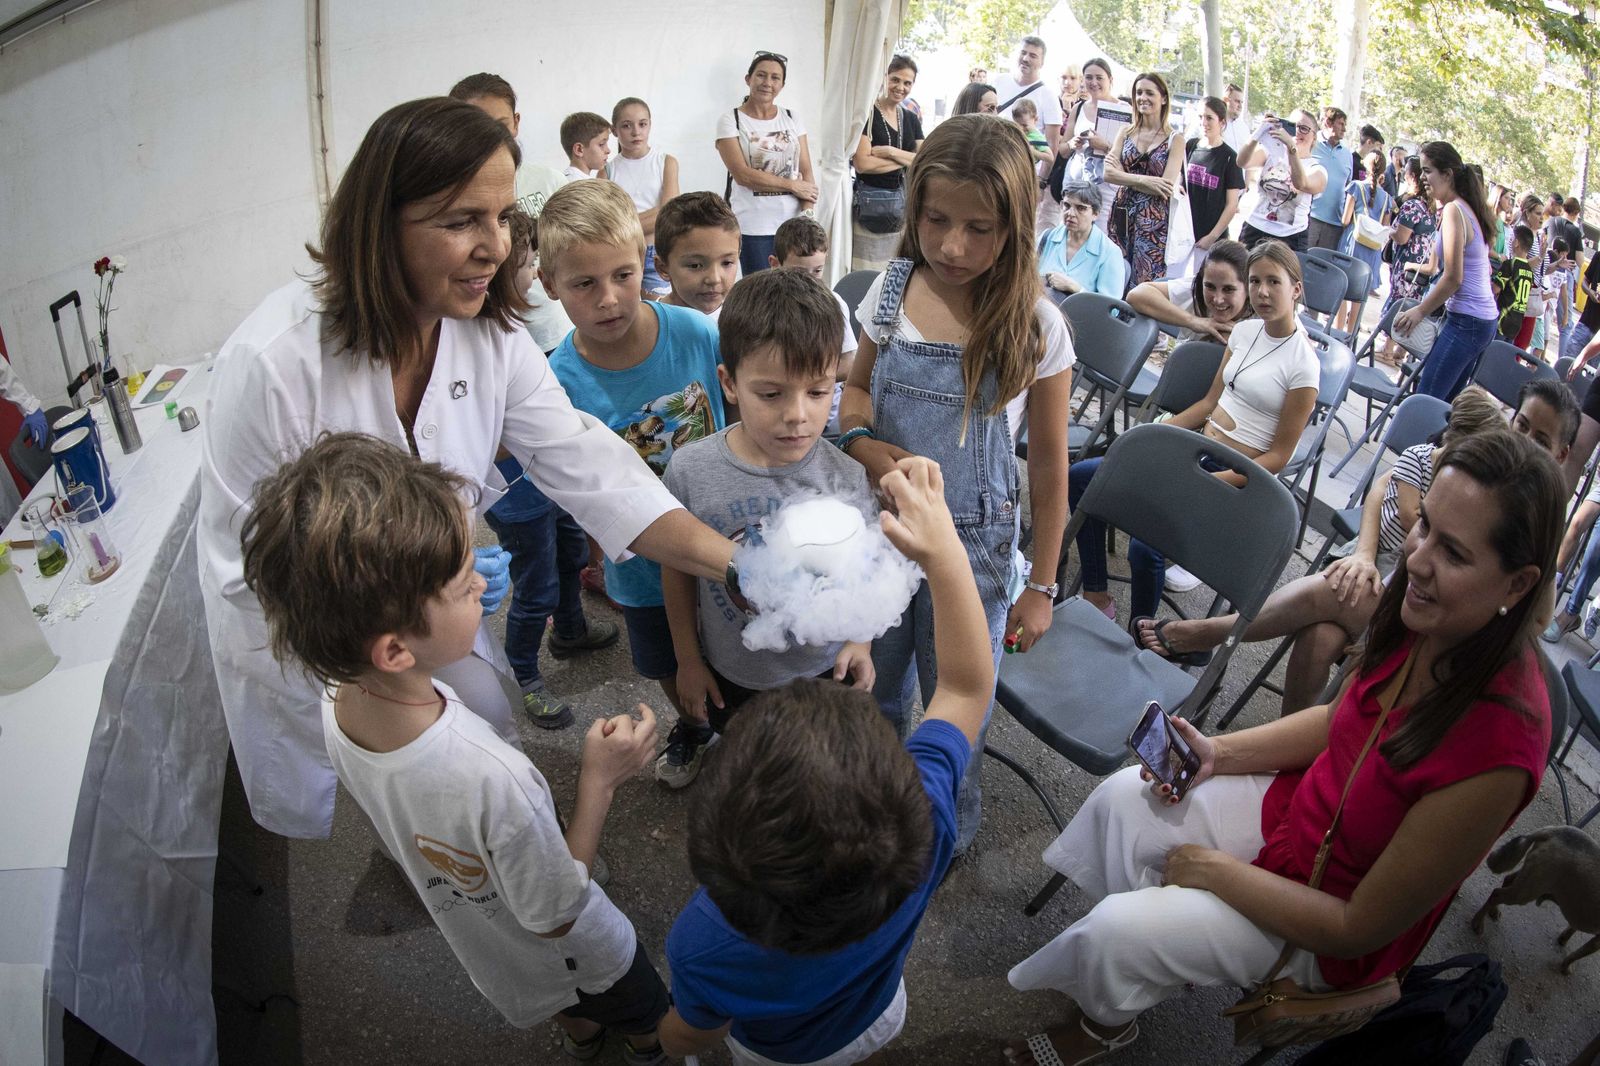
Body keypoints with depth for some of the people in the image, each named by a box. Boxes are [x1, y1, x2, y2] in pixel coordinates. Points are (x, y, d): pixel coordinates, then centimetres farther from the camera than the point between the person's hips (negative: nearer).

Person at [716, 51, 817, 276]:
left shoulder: (791, 119, 11)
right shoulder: (730, 121, 0)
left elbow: (807, 173, 6)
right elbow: (742, 175, -10)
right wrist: (793, 185, -8)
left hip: (793, 223, 3)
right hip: (753, 227, -3)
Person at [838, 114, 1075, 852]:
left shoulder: (1036, 327, -15)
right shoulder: (892, 290, -6)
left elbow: (1049, 467, -7)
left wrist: (1041, 585, -3)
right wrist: (860, 439, -14)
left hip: (972, 543, -3)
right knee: (873, 690, 21)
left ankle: (951, 826, 45)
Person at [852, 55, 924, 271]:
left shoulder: (911, 119, 14)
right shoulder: (867, 113, -4)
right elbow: (862, 163, -15)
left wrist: (892, 152, -11)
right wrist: (907, 160, -5)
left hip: (902, 201, 6)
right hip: (870, 202, -5)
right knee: (867, 272, -6)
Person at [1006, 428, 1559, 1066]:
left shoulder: (1495, 749, -37)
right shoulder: (1428, 621, -17)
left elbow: (1360, 929, -25)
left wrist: (1215, 869, -16)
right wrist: (1217, 754, -6)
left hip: (1327, 932, -6)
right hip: (1296, 806, 7)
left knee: (1113, 932, -11)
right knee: (1124, 794, 0)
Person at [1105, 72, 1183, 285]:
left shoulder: (1175, 140, 1)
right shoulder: (1126, 132, 10)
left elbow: (1166, 188, -10)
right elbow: (1109, 173, -3)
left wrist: (1125, 175, -7)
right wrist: (1145, 181, -14)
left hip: (1154, 220, -3)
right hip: (1122, 215, 3)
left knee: (1148, 284, -5)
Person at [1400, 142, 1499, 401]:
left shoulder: (1453, 210, -13)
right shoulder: (1469, 208, 15)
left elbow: (1453, 277, -16)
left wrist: (1420, 311, -7)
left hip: (1465, 321, -10)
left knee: (1425, 399, -14)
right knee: (1445, 400, 12)